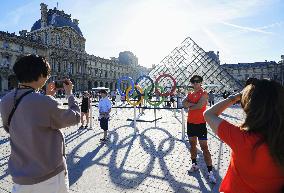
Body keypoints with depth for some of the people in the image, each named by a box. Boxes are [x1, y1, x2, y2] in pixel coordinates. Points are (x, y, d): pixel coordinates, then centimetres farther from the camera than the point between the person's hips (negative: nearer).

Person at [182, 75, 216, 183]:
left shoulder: (204, 94, -8)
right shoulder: (190, 94, 10)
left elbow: (200, 105, -22)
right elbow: (184, 103, -5)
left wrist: (189, 106, -7)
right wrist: (194, 104, -18)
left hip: (200, 124, -6)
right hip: (190, 123, 6)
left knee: (204, 148, -4)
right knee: (192, 145, 16)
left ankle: (210, 172, 3)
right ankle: (194, 164, 33)